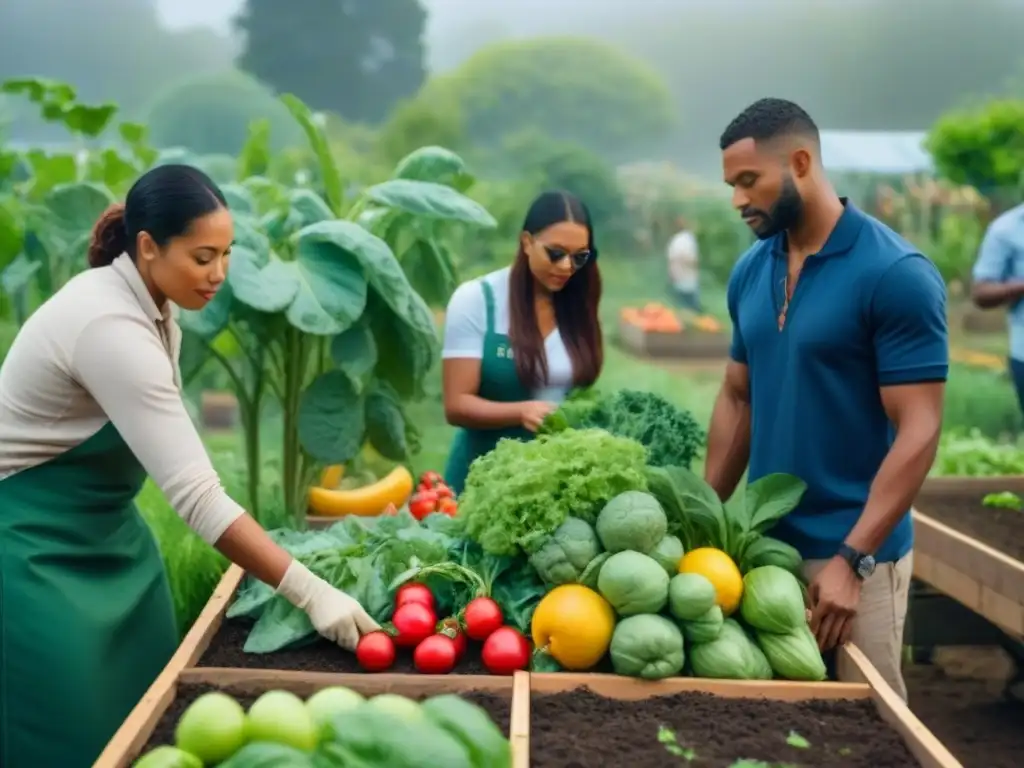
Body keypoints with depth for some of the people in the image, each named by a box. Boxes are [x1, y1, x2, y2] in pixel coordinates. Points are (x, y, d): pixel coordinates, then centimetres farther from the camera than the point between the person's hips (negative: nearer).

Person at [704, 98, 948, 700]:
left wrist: (851, 560, -22)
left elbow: (918, 431, -17)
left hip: (853, 552, -5)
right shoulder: (749, 272, 4)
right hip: (763, 542, 6)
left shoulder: (896, 274, -14)